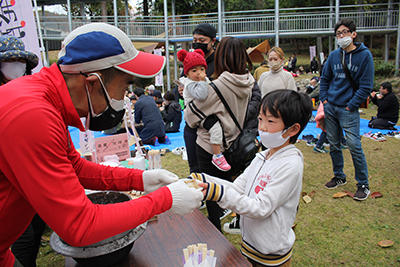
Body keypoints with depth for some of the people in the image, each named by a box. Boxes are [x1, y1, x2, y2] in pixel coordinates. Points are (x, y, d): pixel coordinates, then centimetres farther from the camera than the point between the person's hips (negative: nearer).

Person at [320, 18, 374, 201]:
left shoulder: (364, 55, -5)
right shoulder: (334, 55, 8)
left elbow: (366, 86, -7)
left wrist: (351, 106, -11)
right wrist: (324, 99, 7)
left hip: (349, 109, -5)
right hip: (330, 107, 5)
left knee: (354, 145, -6)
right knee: (333, 145, 12)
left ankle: (363, 184, 9)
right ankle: (339, 177, 29)